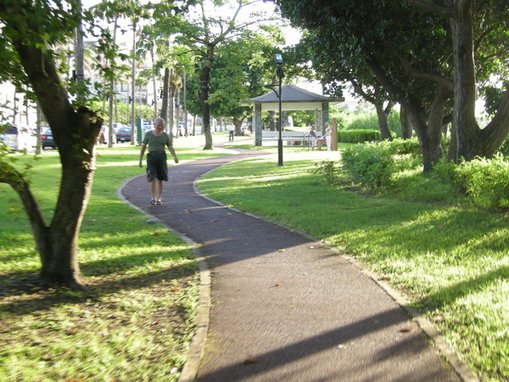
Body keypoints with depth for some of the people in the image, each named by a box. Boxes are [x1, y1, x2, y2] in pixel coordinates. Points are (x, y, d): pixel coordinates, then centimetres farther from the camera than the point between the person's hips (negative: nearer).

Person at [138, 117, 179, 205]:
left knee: (160, 179, 3)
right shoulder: (148, 134, 3)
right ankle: (153, 197, 3)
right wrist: (140, 160, 4)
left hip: (161, 157, 2)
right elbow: (143, 147, 7)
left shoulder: (165, 135, 6)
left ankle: (158, 199, 13)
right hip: (151, 157, -2)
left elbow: (170, 147, 2)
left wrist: (175, 157, -16)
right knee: (153, 178, -12)